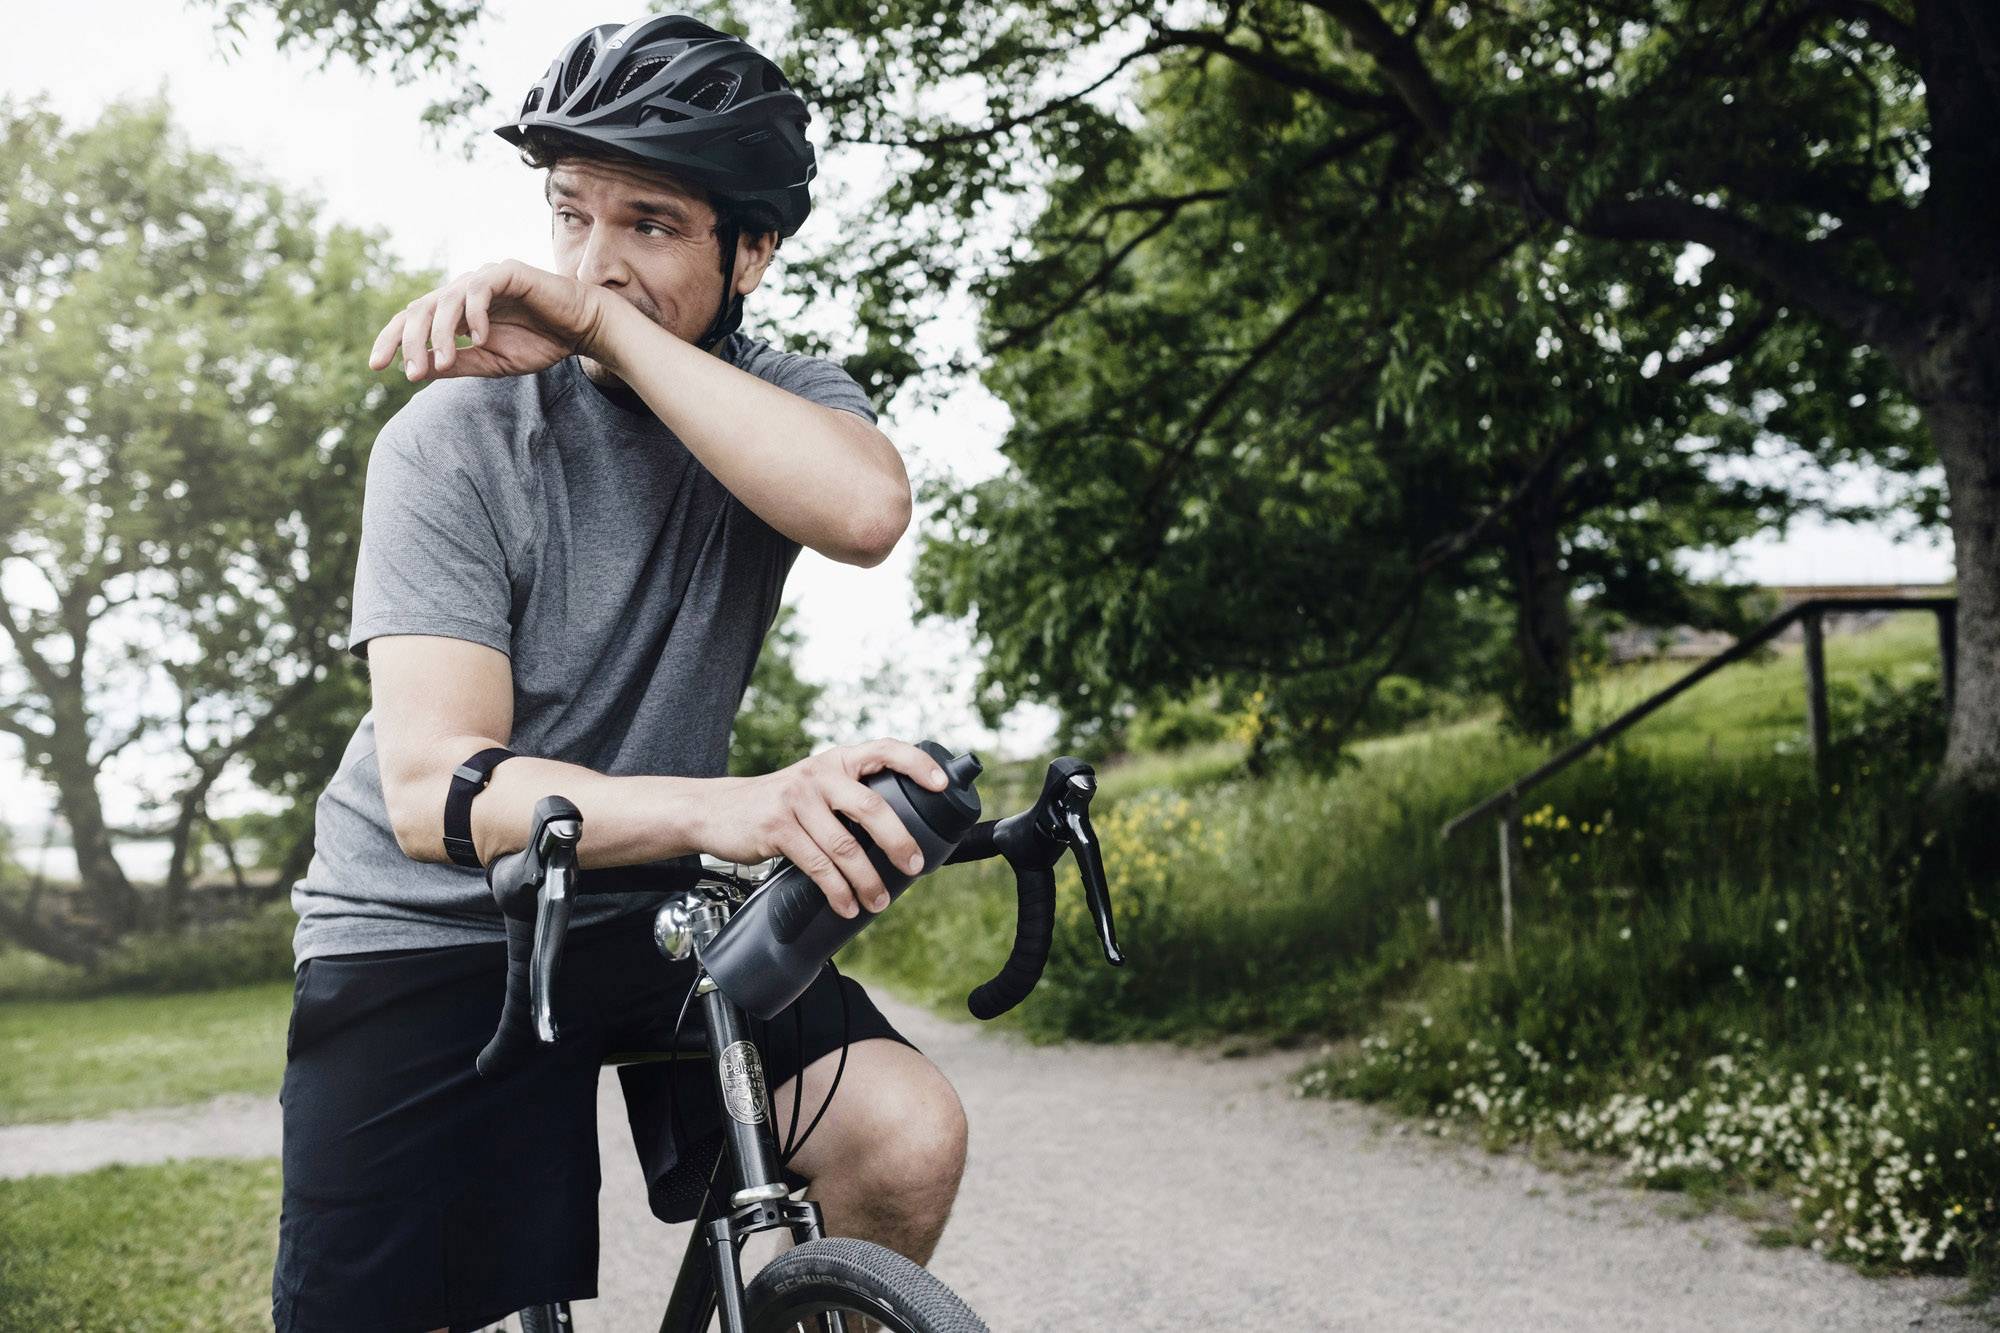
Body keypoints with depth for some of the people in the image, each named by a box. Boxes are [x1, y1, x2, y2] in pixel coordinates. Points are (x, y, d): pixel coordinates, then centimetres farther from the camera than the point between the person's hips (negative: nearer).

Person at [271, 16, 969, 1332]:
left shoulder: (783, 398, -3)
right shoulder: (459, 436, -15)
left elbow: (864, 508, -30)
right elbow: (434, 789, -27)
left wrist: (607, 326, -29)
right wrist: (723, 805, -44)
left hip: (655, 907, 3)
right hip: (430, 926, -2)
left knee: (908, 1138, -20)